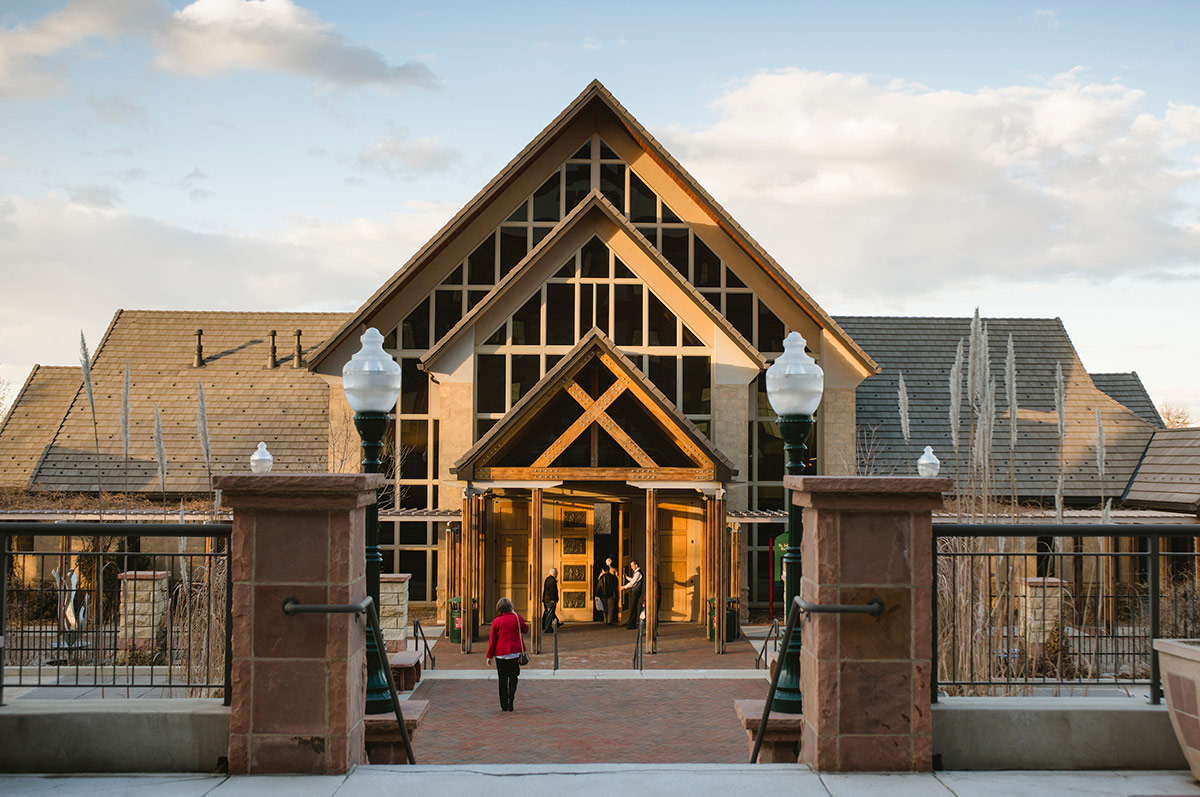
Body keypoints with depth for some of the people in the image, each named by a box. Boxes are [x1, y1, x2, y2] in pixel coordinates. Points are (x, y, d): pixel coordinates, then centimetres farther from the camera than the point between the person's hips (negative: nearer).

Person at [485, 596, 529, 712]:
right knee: (513, 677, 9)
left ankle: (504, 705, 10)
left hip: (500, 654, 0)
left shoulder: (496, 621, -5)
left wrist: (489, 656, 5)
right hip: (515, 652, 0)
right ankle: (511, 697, -15)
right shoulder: (518, 618, -2)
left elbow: (492, 640, -2)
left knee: (503, 679, 9)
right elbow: (525, 629, 16)